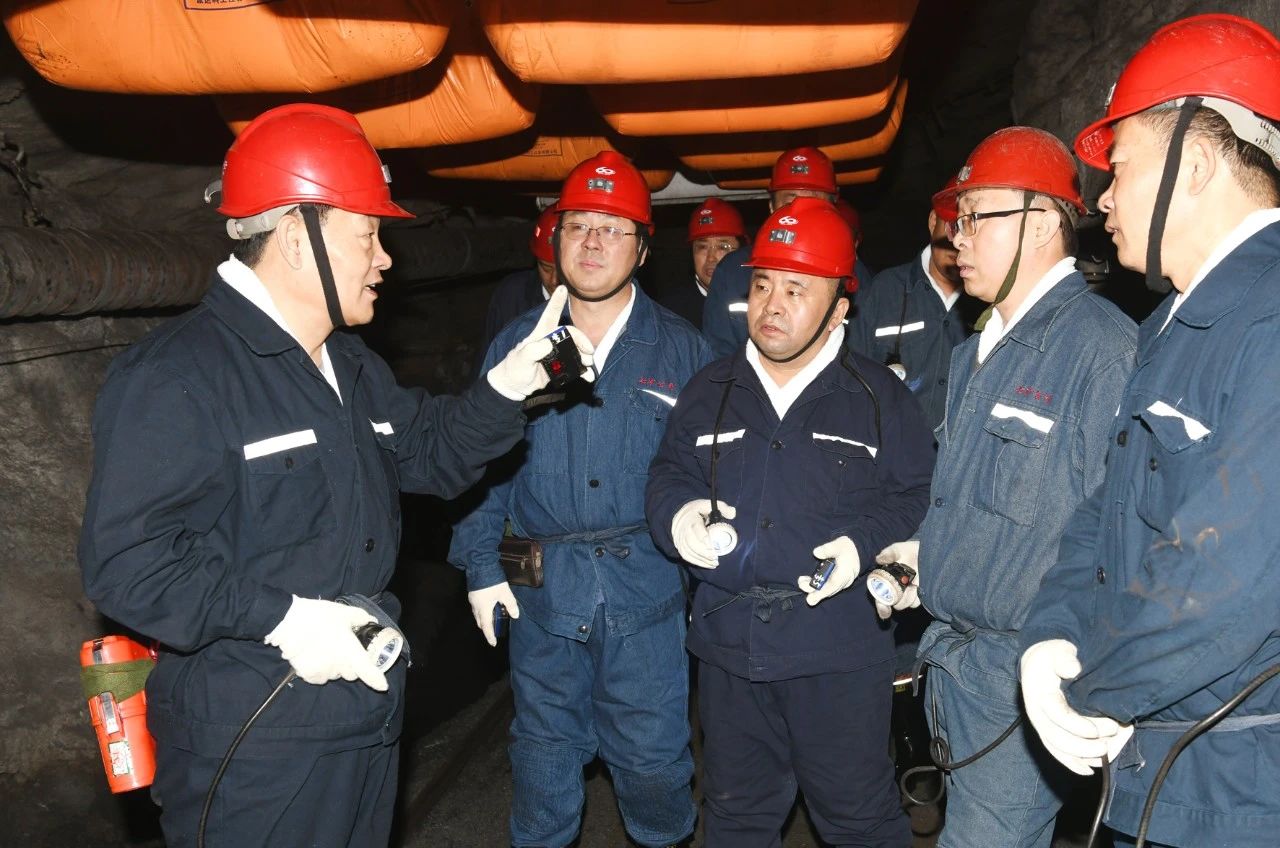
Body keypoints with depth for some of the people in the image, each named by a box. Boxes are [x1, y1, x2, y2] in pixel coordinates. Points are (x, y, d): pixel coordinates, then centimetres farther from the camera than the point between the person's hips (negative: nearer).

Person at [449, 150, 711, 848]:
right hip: (540, 587, 2)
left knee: (652, 756, 9)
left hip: (647, 587, -1)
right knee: (543, 752, 16)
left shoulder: (681, 349, 2)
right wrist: (481, 566, 0)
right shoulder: (516, 344, 5)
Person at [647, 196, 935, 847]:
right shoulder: (709, 391, 8)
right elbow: (668, 474, 10)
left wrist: (865, 543, -18)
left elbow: (917, 497, 0)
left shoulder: (880, 396, 1)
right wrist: (679, 513, -13)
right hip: (728, 641, 3)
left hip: (840, 651, -3)